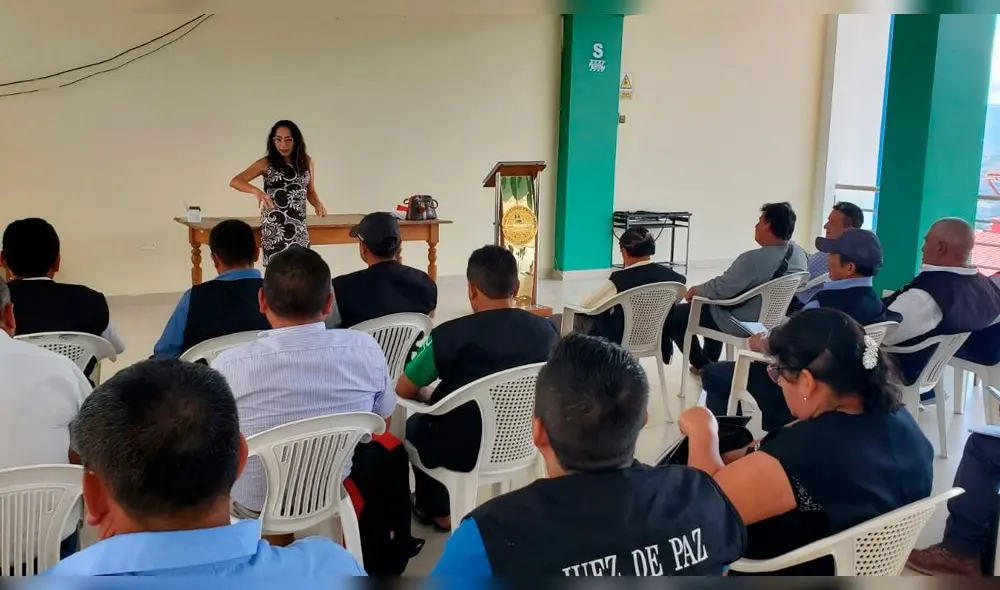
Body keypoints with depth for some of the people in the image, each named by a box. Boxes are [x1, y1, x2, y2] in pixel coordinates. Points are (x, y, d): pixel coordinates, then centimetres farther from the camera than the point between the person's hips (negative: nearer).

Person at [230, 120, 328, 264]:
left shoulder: (306, 162, 7)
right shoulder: (266, 164, -2)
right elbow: (235, 181, -8)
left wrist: (318, 203, -6)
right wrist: (257, 191, -27)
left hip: (299, 228, 3)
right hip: (274, 227, -3)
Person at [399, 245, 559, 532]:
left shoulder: (451, 334, -22)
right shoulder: (546, 330, -10)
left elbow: (404, 389, -9)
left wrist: (428, 397, 14)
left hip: (464, 451, -4)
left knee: (416, 423, 28)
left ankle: (436, 511, 43)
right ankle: (439, 507, 42)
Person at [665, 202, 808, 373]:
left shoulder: (754, 259, -30)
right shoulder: (799, 253, -4)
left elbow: (720, 288, -23)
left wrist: (696, 290, -3)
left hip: (743, 323, -9)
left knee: (674, 316, 3)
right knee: (714, 301, 34)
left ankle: (703, 366, 14)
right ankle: (711, 361, 38)